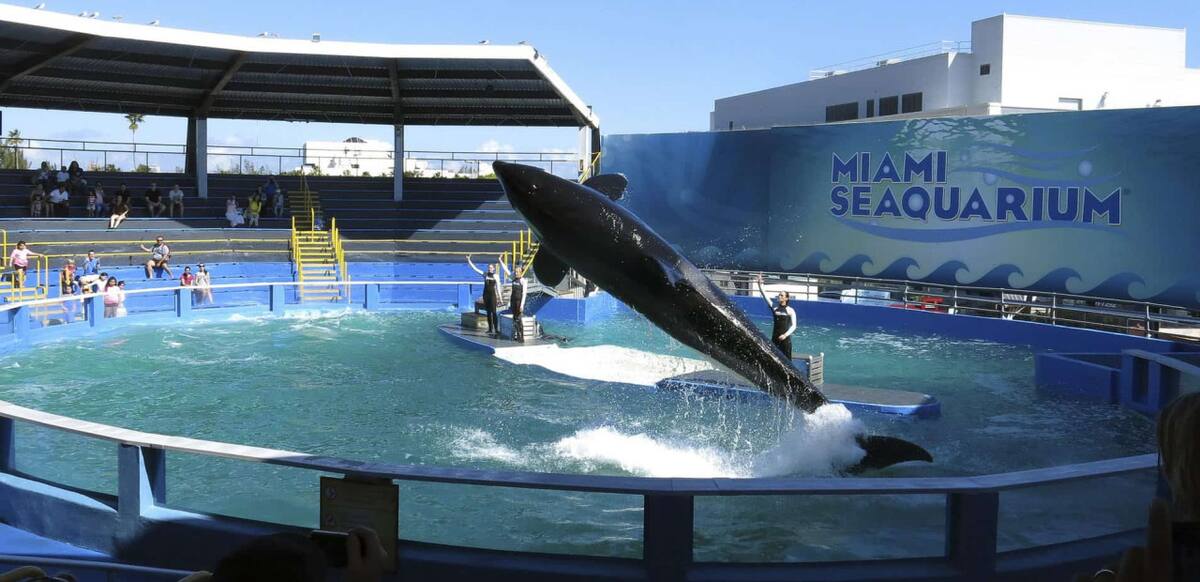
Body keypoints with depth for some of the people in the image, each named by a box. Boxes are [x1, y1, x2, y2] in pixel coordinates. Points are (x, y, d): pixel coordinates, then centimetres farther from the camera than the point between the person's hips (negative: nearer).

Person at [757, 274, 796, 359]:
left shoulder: (790, 310, -1)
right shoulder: (774, 307, 5)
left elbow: (793, 326, -3)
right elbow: (764, 295, -2)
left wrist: (786, 335, -17)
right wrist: (760, 285, -14)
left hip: (785, 339, -3)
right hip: (774, 338, 3)